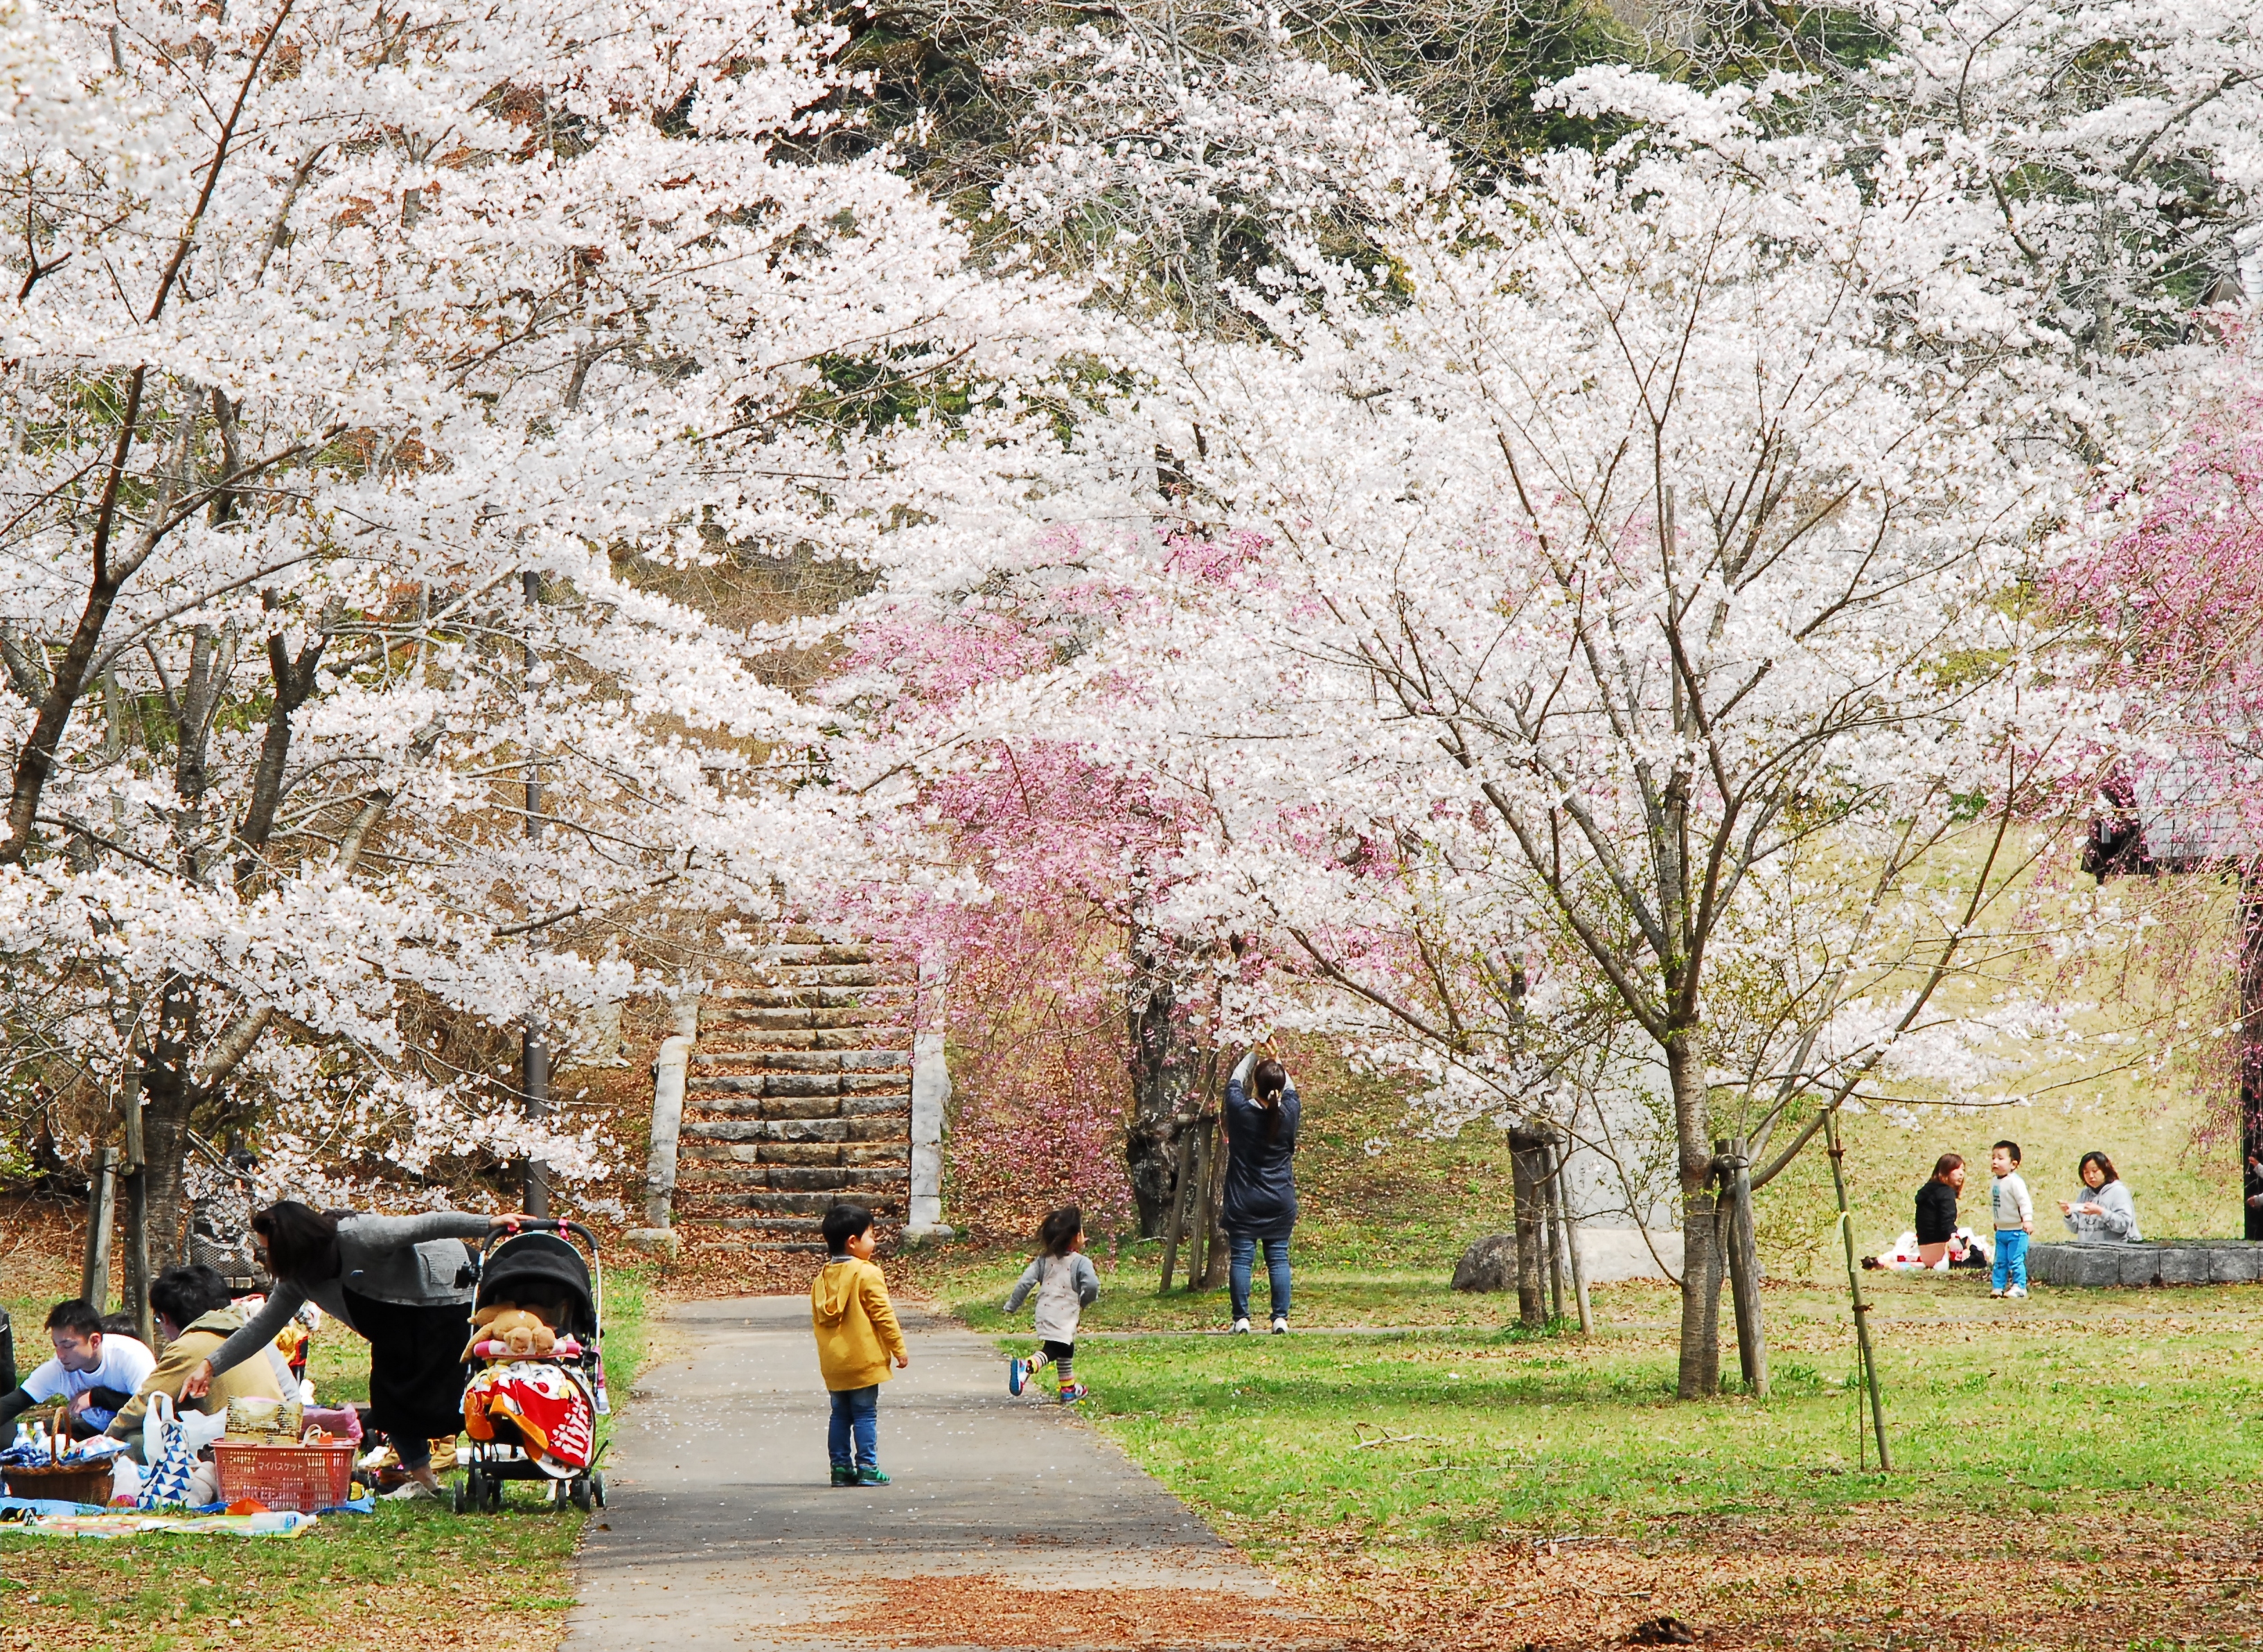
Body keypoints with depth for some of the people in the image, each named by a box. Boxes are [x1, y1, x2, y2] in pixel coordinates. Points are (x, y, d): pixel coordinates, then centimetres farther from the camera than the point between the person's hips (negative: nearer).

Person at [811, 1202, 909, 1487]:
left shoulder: (823, 1278, 8)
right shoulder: (867, 1274, -12)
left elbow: (818, 1319, 14)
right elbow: (883, 1315, -13)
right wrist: (899, 1348, -4)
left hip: (833, 1364, 6)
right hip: (864, 1361, -6)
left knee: (840, 1414, 12)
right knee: (865, 1415, 0)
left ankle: (841, 1468, 11)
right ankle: (867, 1467, -2)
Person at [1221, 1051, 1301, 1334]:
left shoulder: (1241, 1111, -12)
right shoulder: (1289, 1112, -7)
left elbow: (1235, 1082, 8)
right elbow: (1290, 1090, 16)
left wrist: (1253, 1054, 22)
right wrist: (1276, 1060, 29)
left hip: (1243, 1203, -2)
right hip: (1280, 1203, 2)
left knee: (1241, 1259, 1)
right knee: (1278, 1259, 5)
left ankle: (1242, 1318, -3)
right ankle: (1280, 1317, 1)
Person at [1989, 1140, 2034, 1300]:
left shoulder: (2015, 1183, -18)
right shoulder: (1994, 1183, 9)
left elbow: (2025, 1202, -25)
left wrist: (2027, 1220, -35)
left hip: (2016, 1231, -8)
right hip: (2001, 1231, 8)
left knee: (2015, 1261, -6)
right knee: (2000, 1261, 10)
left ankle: (2019, 1287, 1)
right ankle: (1998, 1286, 15)